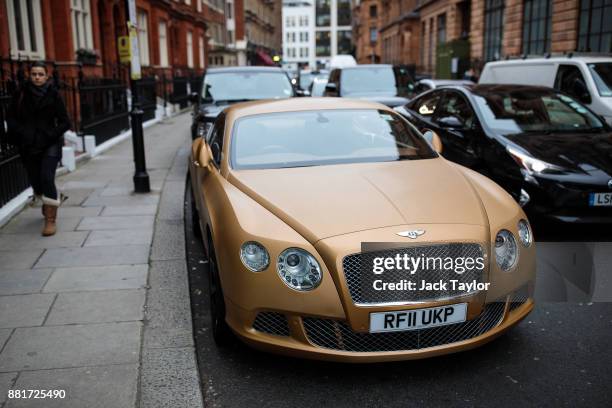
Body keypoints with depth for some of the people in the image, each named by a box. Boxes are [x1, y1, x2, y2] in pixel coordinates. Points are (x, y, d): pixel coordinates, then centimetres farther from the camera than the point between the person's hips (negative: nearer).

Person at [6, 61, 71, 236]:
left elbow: (65, 122, -2)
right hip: (28, 146, 3)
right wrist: (21, 134, -7)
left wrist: (51, 135, -13)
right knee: (35, 180, 10)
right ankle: (47, 203, 42)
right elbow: (11, 117, 6)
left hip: (50, 144, -3)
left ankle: (51, 219, -9)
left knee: (47, 178, -15)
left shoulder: (53, 95, -4)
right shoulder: (21, 93, 1)